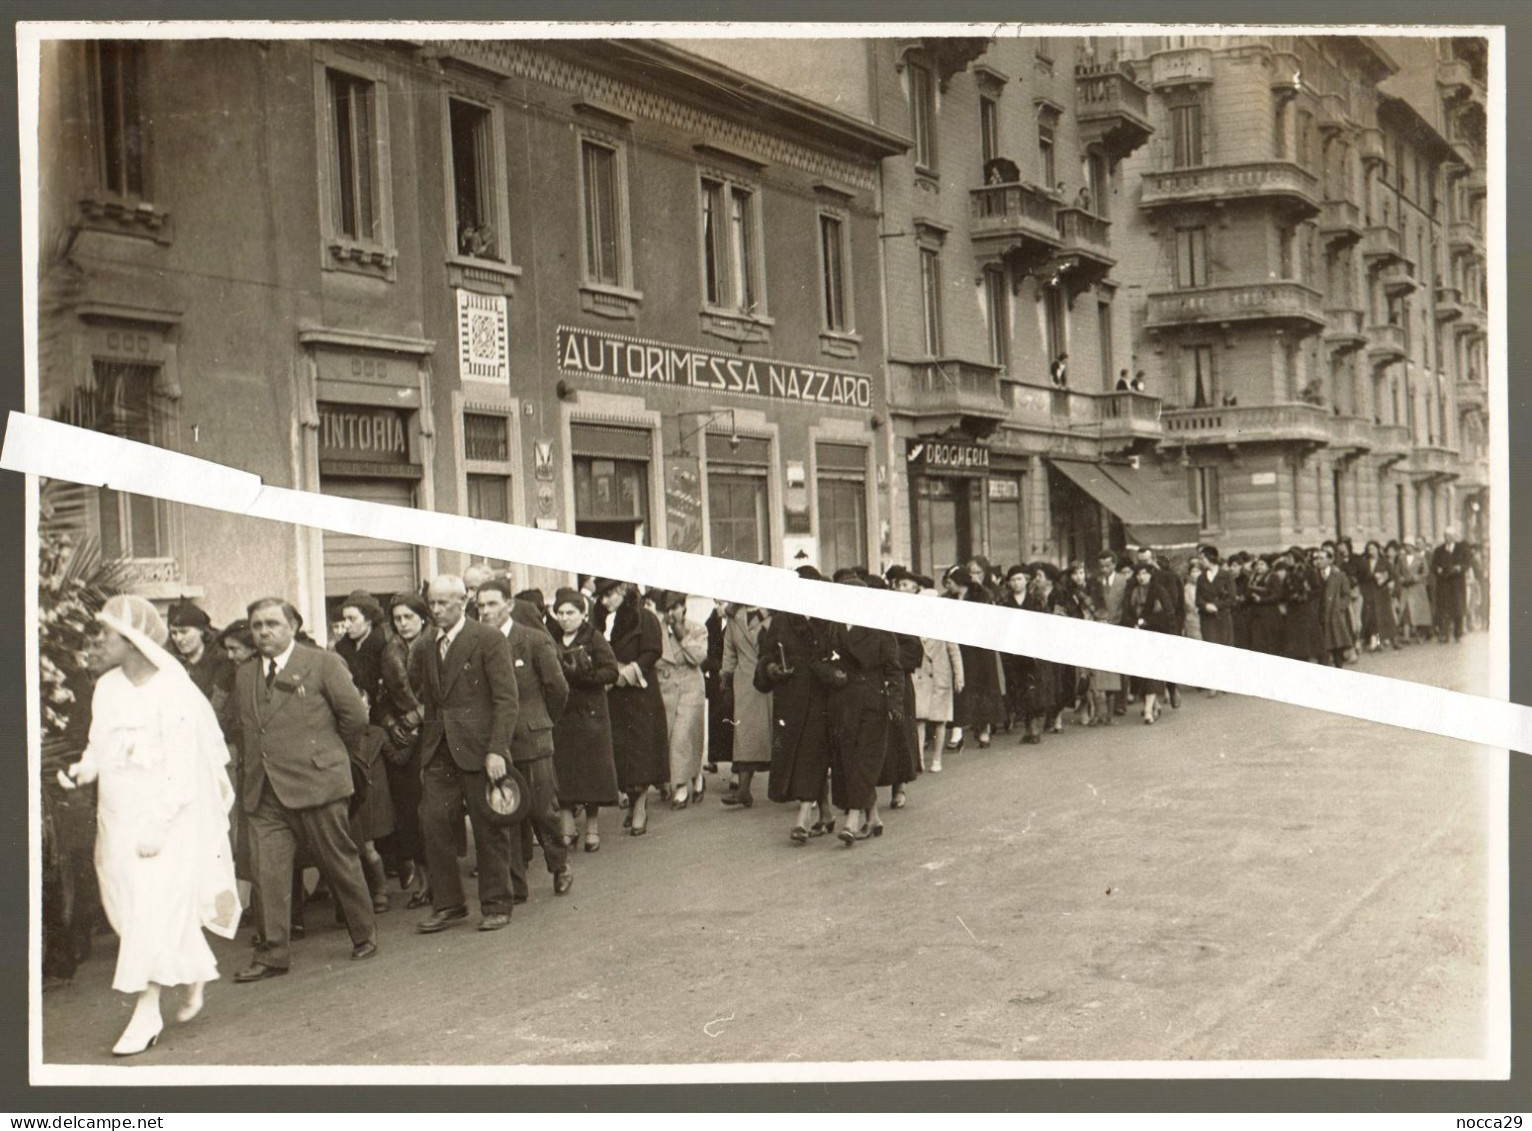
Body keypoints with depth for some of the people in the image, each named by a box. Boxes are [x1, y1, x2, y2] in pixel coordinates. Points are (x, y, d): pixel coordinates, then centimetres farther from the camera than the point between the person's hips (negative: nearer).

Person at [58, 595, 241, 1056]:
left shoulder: (175, 692, -14)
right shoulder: (106, 688, 4)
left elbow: (184, 772, -15)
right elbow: (100, 747, 13)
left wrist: (157, 825, -19)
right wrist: (81, 770, -8)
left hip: (168, 819, -7)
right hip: (118, 819, 7)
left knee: (156, 910, -5)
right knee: (127, 907, 11)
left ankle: (146, 1014, 3)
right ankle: (195, 972, 32)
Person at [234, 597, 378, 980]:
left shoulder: (323, 663, -2)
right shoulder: (245, 676, 15)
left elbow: (355, 715, -2)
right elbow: (247, 729, 21)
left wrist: (335, 755, 7)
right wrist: (254, 767, 12)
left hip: (316, 781, -4)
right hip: (264, 791, 4)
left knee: (340, 864, 5)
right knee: (269, 872, -2)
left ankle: (364, 935, 22)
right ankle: (272, 952, 4)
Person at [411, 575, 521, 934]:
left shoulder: (488, 640, -5)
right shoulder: (424, 648, 12)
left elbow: (507, 699, -9)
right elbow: (423, 700, 17)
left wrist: (497, 750, -16)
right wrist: (424, 755, 9)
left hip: (478, 749, -5)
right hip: (439, 751, 5)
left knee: (489, 829, 3)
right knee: (434, 824, 1)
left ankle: (496, 905, 14)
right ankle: (447, 904, 14)